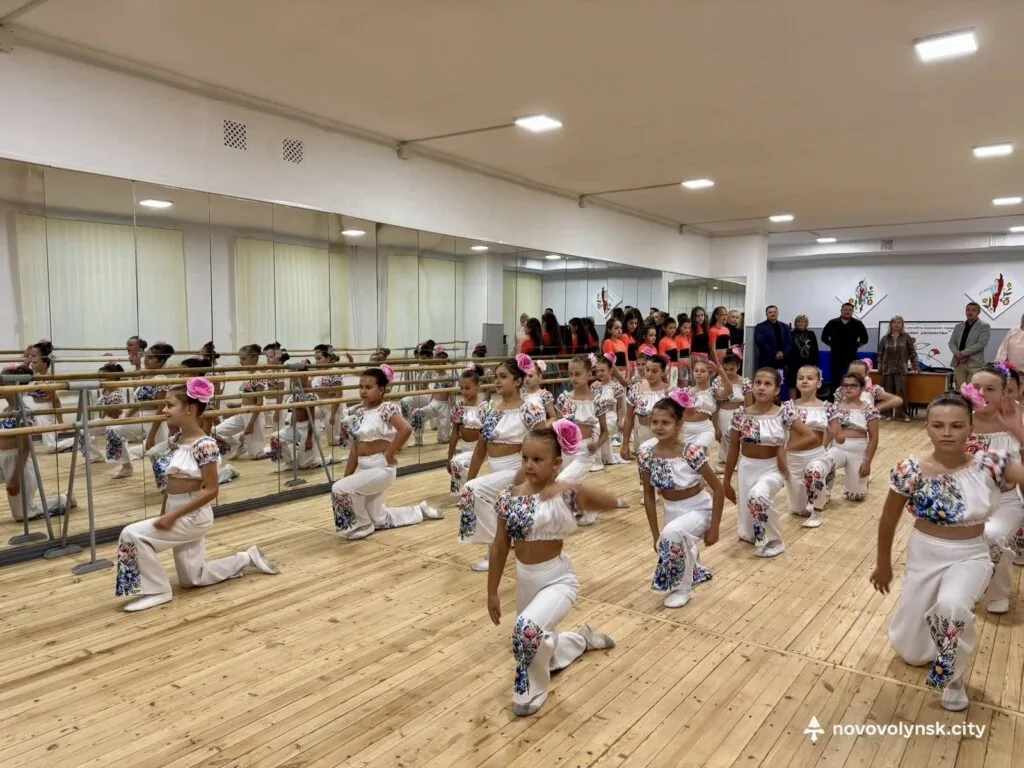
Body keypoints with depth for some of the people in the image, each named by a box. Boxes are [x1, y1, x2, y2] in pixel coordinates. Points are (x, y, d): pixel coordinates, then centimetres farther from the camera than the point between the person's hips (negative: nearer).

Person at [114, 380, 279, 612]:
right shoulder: (175, 440, 4)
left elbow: (211, 490, -21)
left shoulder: (204, 445, -21)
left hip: (193, 516, -9)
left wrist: (173, 516, -22)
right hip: (177, 515, 9)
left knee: (132, 535, -17)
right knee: (193, 579, 15)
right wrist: (163, 515, 7)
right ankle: (247, 558, 30)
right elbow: (170, 483, 13)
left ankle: (158, 591, -2)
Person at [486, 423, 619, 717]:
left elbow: (611, 502, -25)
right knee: (541, 647, 23)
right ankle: (583, 639, 56)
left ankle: (532, 689, -1)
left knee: (527, 628, -33)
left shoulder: (565, 494, -17)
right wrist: (492, 592, 6)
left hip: (558, 579, -6)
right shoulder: (510, 496, -6)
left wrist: (578, 491, -38)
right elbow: (500, 546, 2)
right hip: (524, 580, 6)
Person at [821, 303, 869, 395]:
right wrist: (832, 345, 5)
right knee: (834, 379, 5)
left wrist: (856, 345, 3)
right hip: (836, 356, 0)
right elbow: (824, 337, 8)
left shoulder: (858, 324, 2)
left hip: (851, 356, 0)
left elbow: (864, 339, 9)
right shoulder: (832, 323, 2)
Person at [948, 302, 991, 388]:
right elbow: (951, 342, 11)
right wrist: (957, 354, -10)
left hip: (974, 364, -5)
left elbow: (981, 343, -10)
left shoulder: (984, 326, 2)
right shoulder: (958, 326, 18)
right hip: (958, 363, 5)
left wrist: (962, 353, -14)